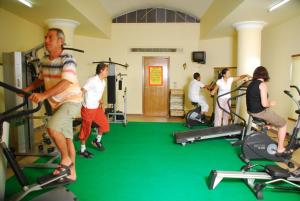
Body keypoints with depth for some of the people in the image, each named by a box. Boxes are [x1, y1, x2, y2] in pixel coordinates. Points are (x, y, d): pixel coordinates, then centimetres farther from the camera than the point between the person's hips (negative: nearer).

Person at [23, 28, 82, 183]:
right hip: (56, 103, 7)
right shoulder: (44, 60, 6)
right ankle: (71, 173, 24)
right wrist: (28, 89, 5)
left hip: (71, 100, -7)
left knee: (52, 127, -26)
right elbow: (41, 79, 21)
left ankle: (66, 159, -3)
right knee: (66, 139, 11)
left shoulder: (67, 59, -17)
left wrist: (43, 95, -39)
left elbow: (66, 82, -31)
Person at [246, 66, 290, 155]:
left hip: (251, 111, 8)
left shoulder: (251, 84, 8)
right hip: (260, 112, -8)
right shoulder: (262, 84, -17)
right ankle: (280, 149, 15)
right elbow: (264, 104, -23)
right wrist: (271, 103, -3)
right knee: (283, 124, 11)